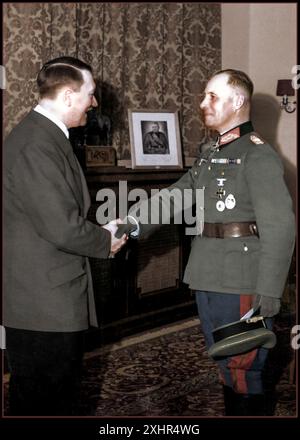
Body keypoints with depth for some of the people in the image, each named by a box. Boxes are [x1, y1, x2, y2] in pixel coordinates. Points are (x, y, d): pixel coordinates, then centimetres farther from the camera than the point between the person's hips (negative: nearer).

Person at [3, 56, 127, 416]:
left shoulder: (43, 134, 13)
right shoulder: (37, 146, -22)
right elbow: (63, 229, -25)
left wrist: (101, 230, 8)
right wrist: (106, 241, -8)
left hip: (48, 300, 11)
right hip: (45, 306, -11)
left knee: (59, 397, 20)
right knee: (43, 401, 3)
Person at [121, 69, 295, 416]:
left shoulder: (258, 156, -12)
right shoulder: (210, 155, 15)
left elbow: (280, 228, -16)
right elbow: (177, 196, 9)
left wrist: (269, 292, -19)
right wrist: (134, 223, -7)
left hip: (241, 287, -8)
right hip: (208, 282, 8)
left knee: (243, 373, 1)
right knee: (225, 367, 19)